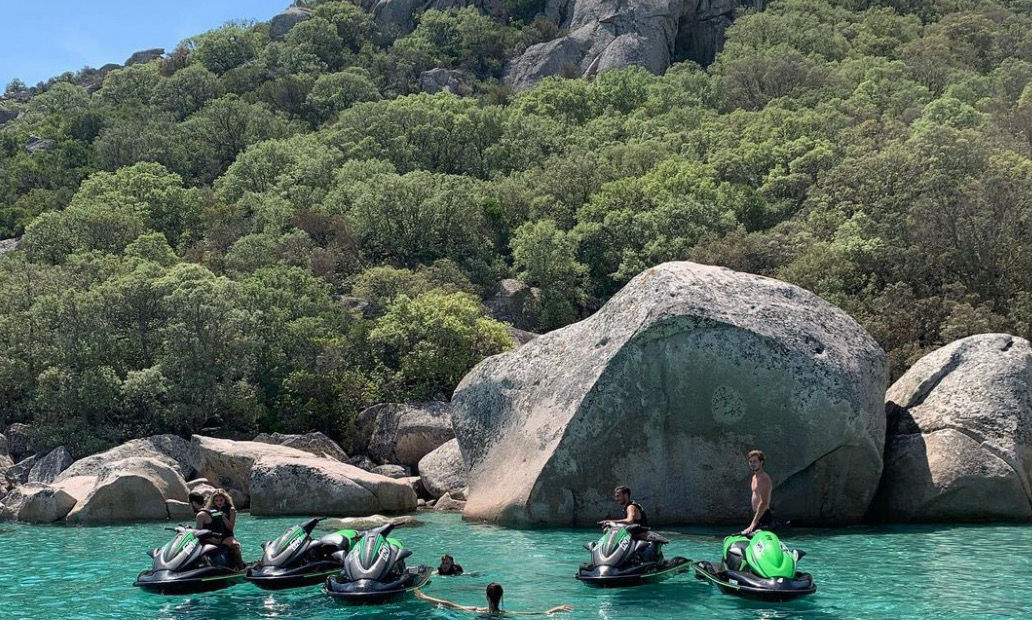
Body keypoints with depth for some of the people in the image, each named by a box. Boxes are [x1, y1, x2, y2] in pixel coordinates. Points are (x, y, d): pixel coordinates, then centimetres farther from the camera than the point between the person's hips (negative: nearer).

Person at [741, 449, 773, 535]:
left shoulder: (763, 478, -15)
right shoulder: (755, 477, 17)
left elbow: (764, 503, -24)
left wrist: (753, 524, -29)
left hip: (763, 516, -10)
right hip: (757, 515, 10)